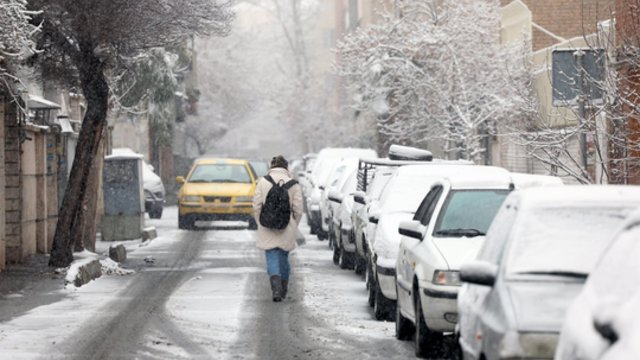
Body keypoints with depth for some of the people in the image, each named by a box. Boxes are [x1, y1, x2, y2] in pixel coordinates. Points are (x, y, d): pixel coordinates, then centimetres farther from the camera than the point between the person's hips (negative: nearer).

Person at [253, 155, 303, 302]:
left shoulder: (263, 182, -3)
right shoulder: (293, 184, -3)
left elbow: (257, 207, -4)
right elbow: (298, 209, -4)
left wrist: (260, 223, 9)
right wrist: (293, 226, 10)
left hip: (267, 230, -1)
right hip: (287, 229, 1)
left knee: (272, 257, -1)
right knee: (283, 258, 17)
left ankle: (276, 286, -23)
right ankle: (283, 289, 27)